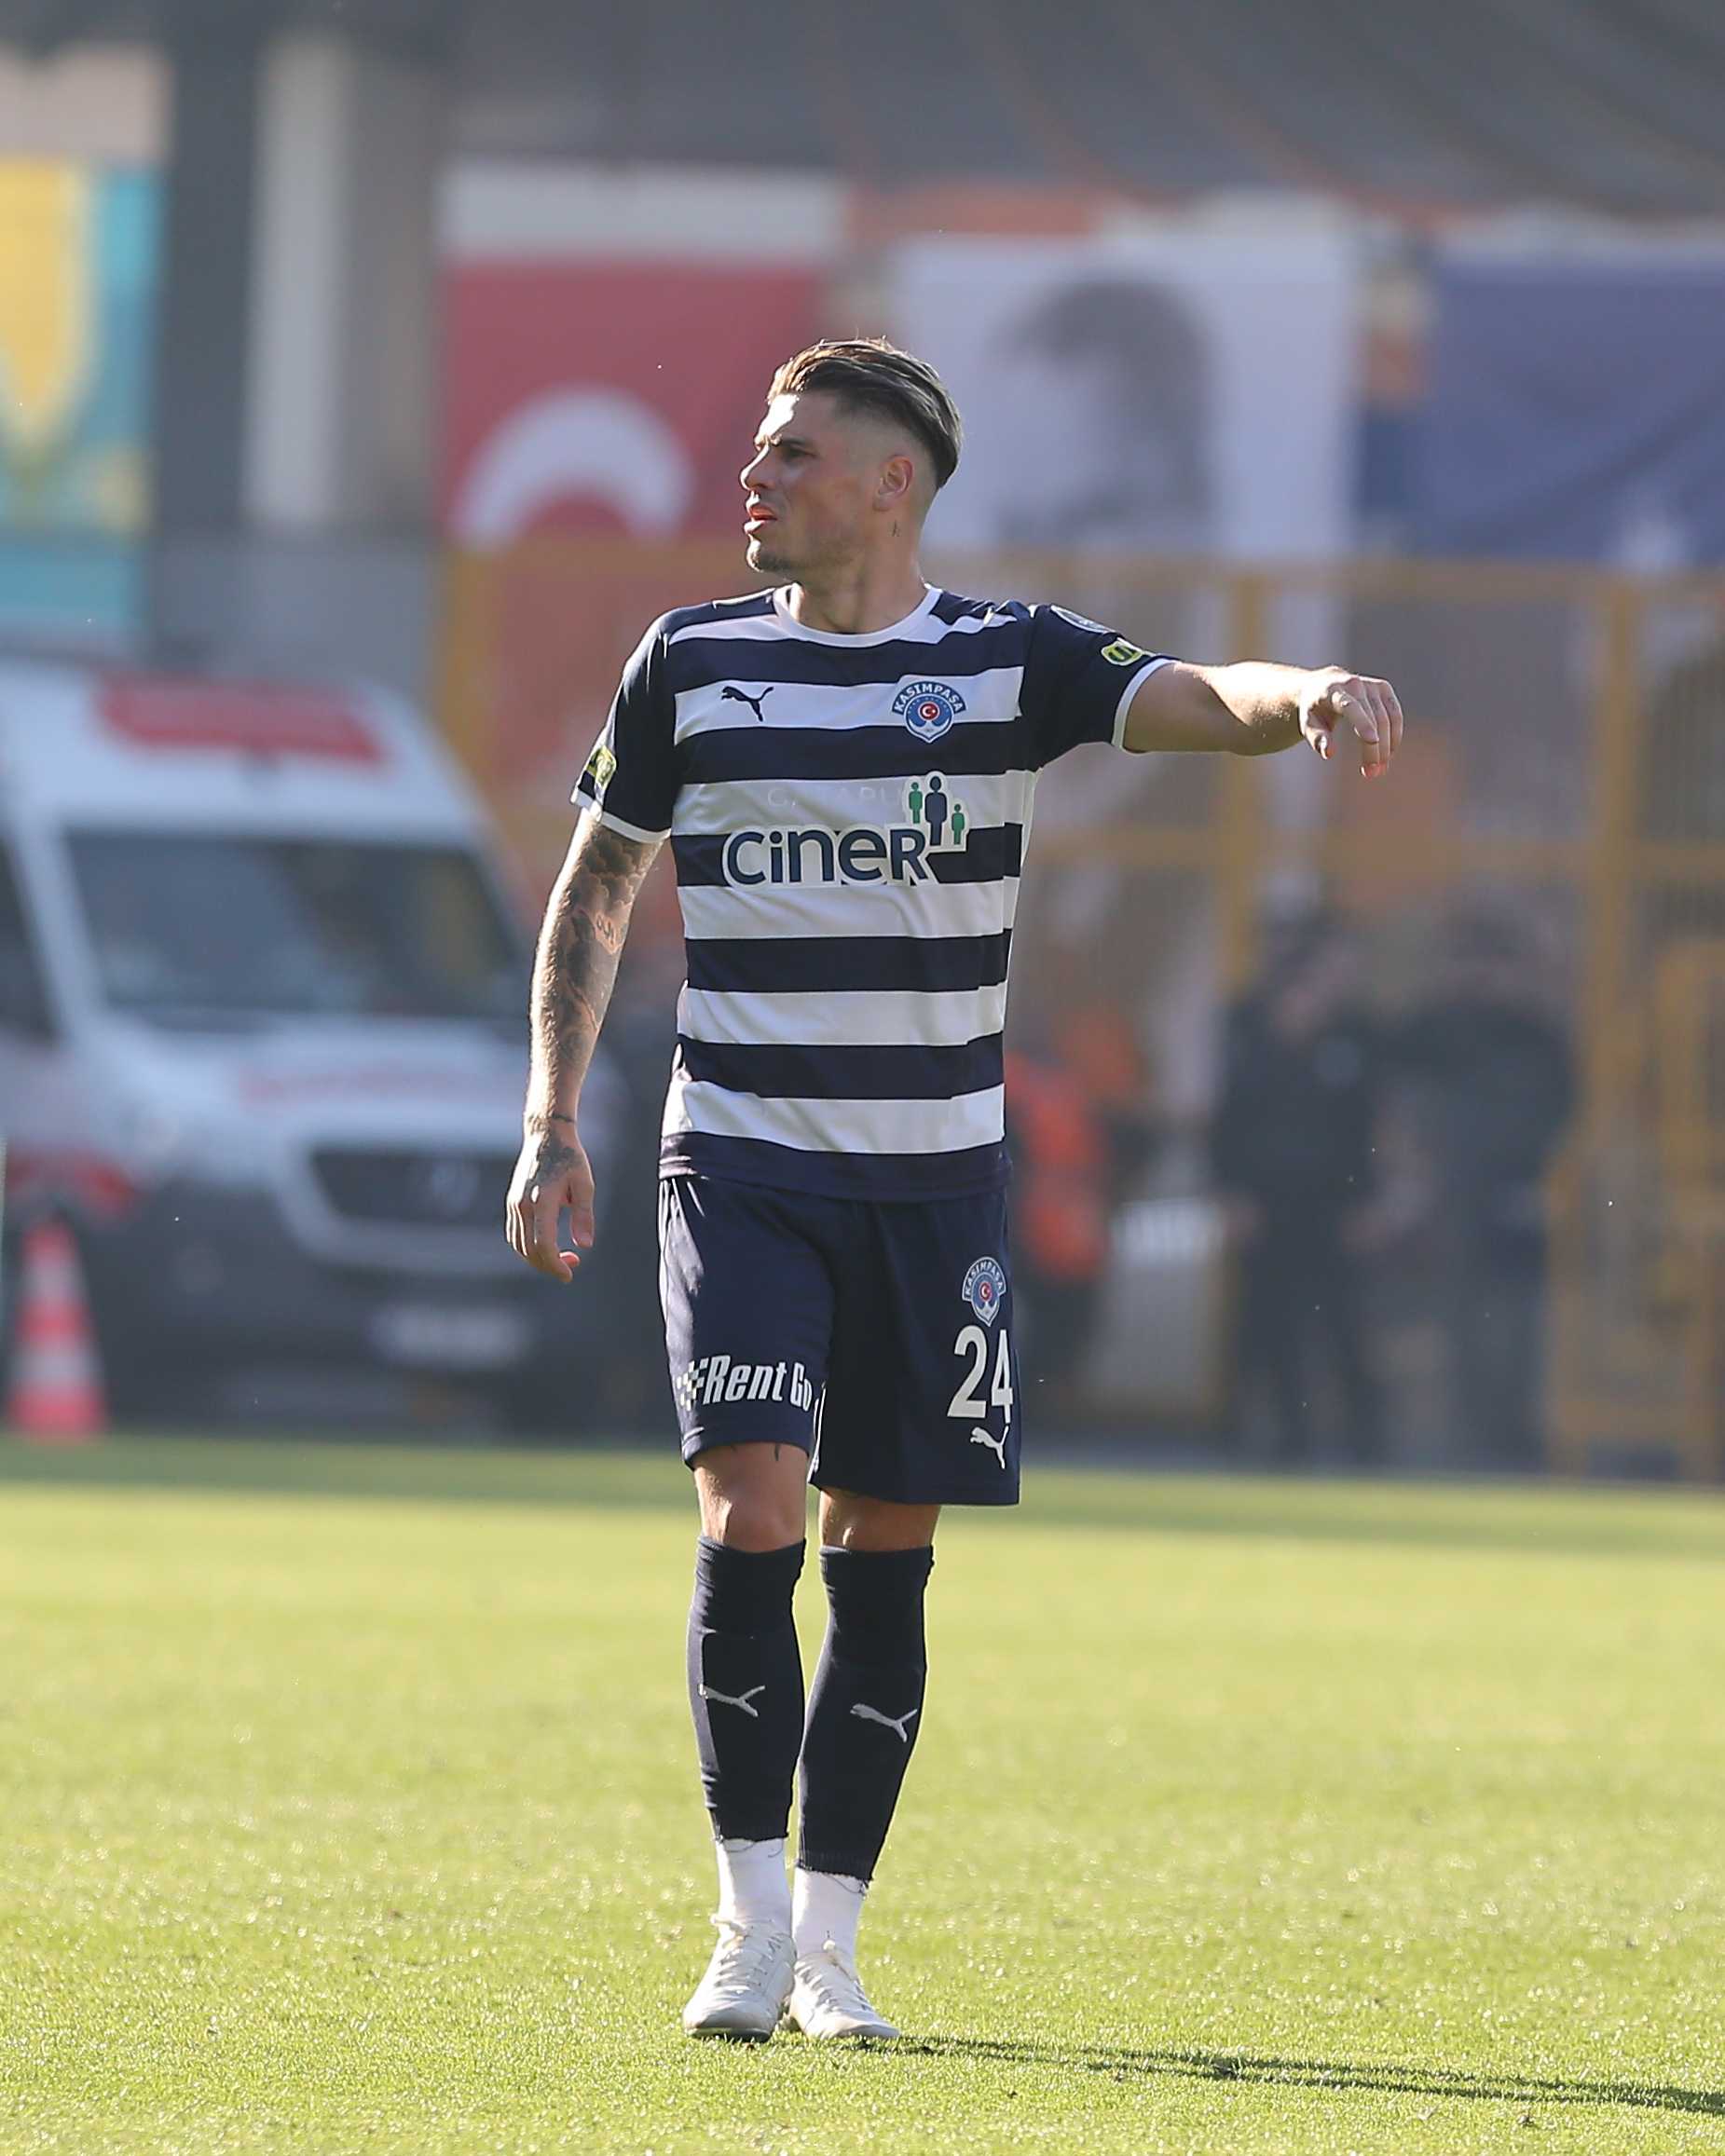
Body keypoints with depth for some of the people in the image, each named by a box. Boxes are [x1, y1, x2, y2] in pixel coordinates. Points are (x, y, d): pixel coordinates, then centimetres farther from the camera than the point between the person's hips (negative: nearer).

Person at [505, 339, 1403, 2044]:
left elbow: (1205, 704, -15)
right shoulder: (691, 664, 3)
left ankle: (827, 1944, 13)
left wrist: (1306, 693, -39)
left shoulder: (1007, 662, -1)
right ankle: (750, 1924, -6)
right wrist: (552, 1121, 7)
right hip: (738, 1165, 0)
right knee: (751, 1510, -15)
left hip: (932, 1178, 0)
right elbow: (595, 887, 14)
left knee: (883, 1555, 3)